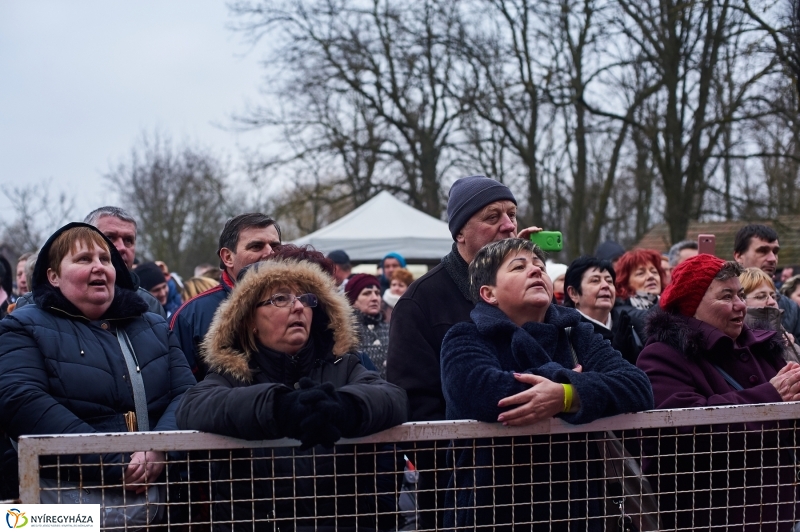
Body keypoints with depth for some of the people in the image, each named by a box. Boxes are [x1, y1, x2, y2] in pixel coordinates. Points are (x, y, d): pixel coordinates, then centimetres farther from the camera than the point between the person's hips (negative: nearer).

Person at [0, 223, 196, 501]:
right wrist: (116, 466, -17)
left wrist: (160, 450, -13)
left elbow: (186, 393, 10)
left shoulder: (155, 327, 21)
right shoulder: (24, 329, 8)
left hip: (160, 486, 4)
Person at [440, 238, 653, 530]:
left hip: (574, 508, 4)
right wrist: (566, 378, -14)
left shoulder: (575, 333, 6)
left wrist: (567, 395, -26)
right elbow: (480, 391, -26)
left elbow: (638, 385, -9)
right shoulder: (466, 339, -5)